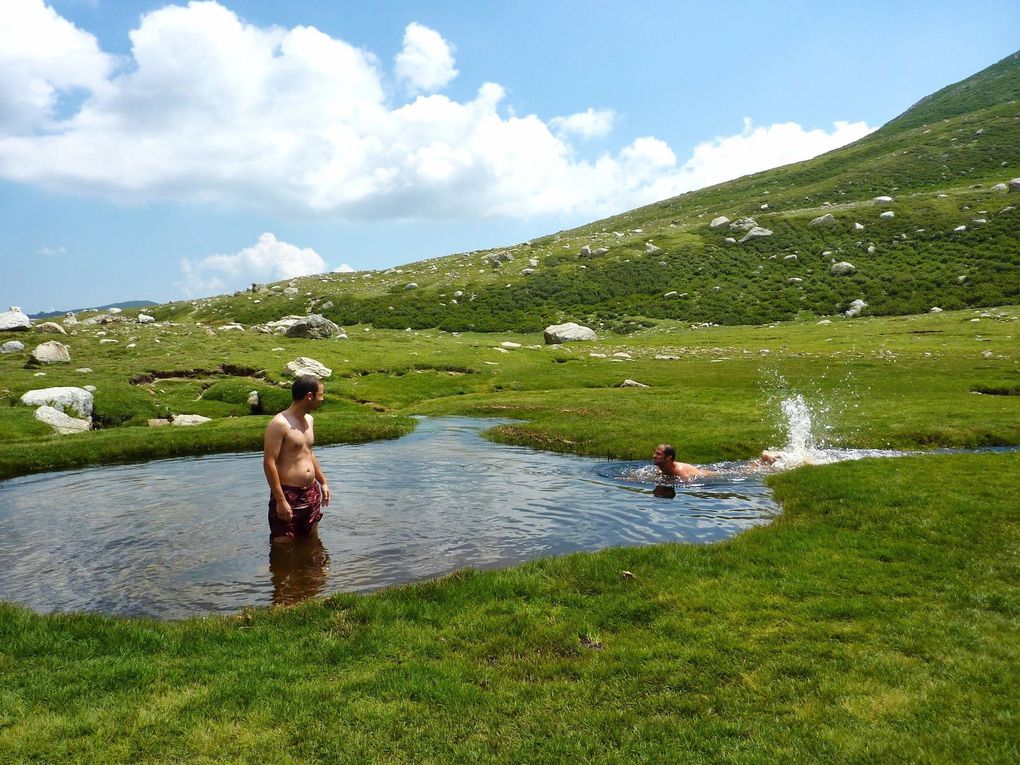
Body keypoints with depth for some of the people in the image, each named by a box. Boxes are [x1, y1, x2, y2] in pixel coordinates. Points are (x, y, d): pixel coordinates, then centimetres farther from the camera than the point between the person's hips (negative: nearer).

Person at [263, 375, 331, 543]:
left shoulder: (308, 419, 10)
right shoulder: (279, 424, -18)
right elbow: (269, 463, -20)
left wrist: (323, 482, 22)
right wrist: (280, 500, -21)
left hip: (311, 493, 8)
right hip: (288, 494, -8)